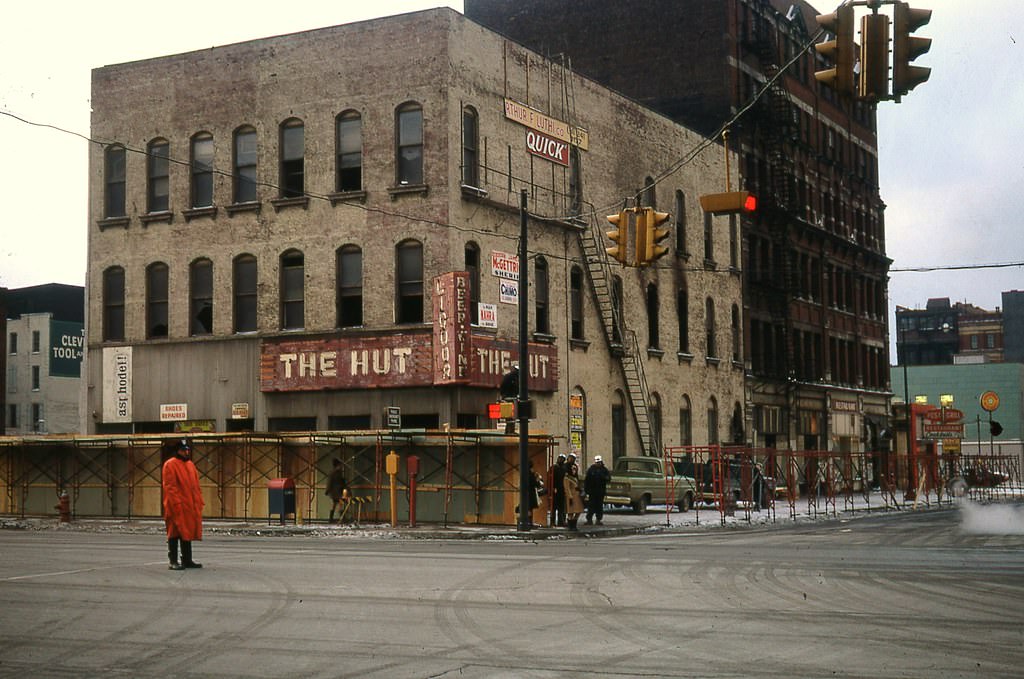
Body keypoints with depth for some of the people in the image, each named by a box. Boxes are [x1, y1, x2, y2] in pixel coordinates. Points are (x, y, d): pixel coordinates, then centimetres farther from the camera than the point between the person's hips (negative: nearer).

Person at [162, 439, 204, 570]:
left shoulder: (190, 465, 17)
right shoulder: (170, 465, -7)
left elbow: (196, 486, 19)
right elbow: (169, 486, -13)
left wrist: (199, 502, 12)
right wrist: (176, 503, -19)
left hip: (190, 507, 8)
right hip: (176, 507, -8)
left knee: (188, 533, 12)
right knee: (175, 534, -5)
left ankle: (187, 560, 19)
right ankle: (173, 562, -1)